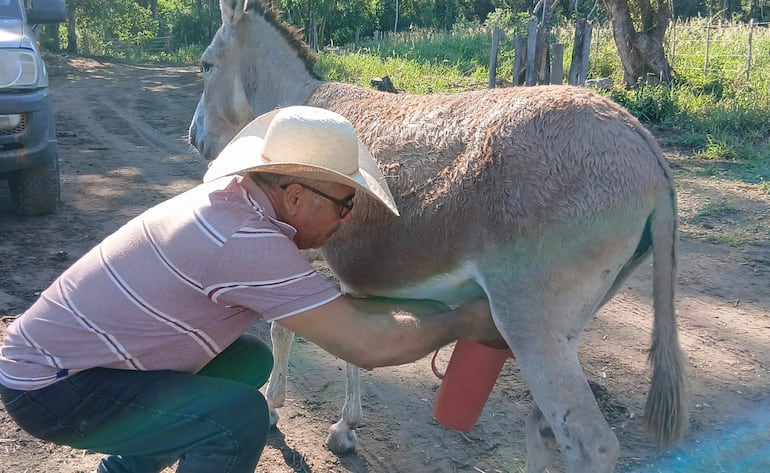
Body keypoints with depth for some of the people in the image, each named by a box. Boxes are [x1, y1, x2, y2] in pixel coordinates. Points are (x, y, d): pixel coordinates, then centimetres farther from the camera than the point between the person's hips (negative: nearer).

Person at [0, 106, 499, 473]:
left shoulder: (234, 197, -1)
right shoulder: (248, 243, -29)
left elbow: (334, 305, 9)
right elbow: (367, 343, -28)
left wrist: (431, 312, 5)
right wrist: (467, 321, -14)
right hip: (50, 389, -9)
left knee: (250, 359, 12)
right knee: (241, 414, -22)